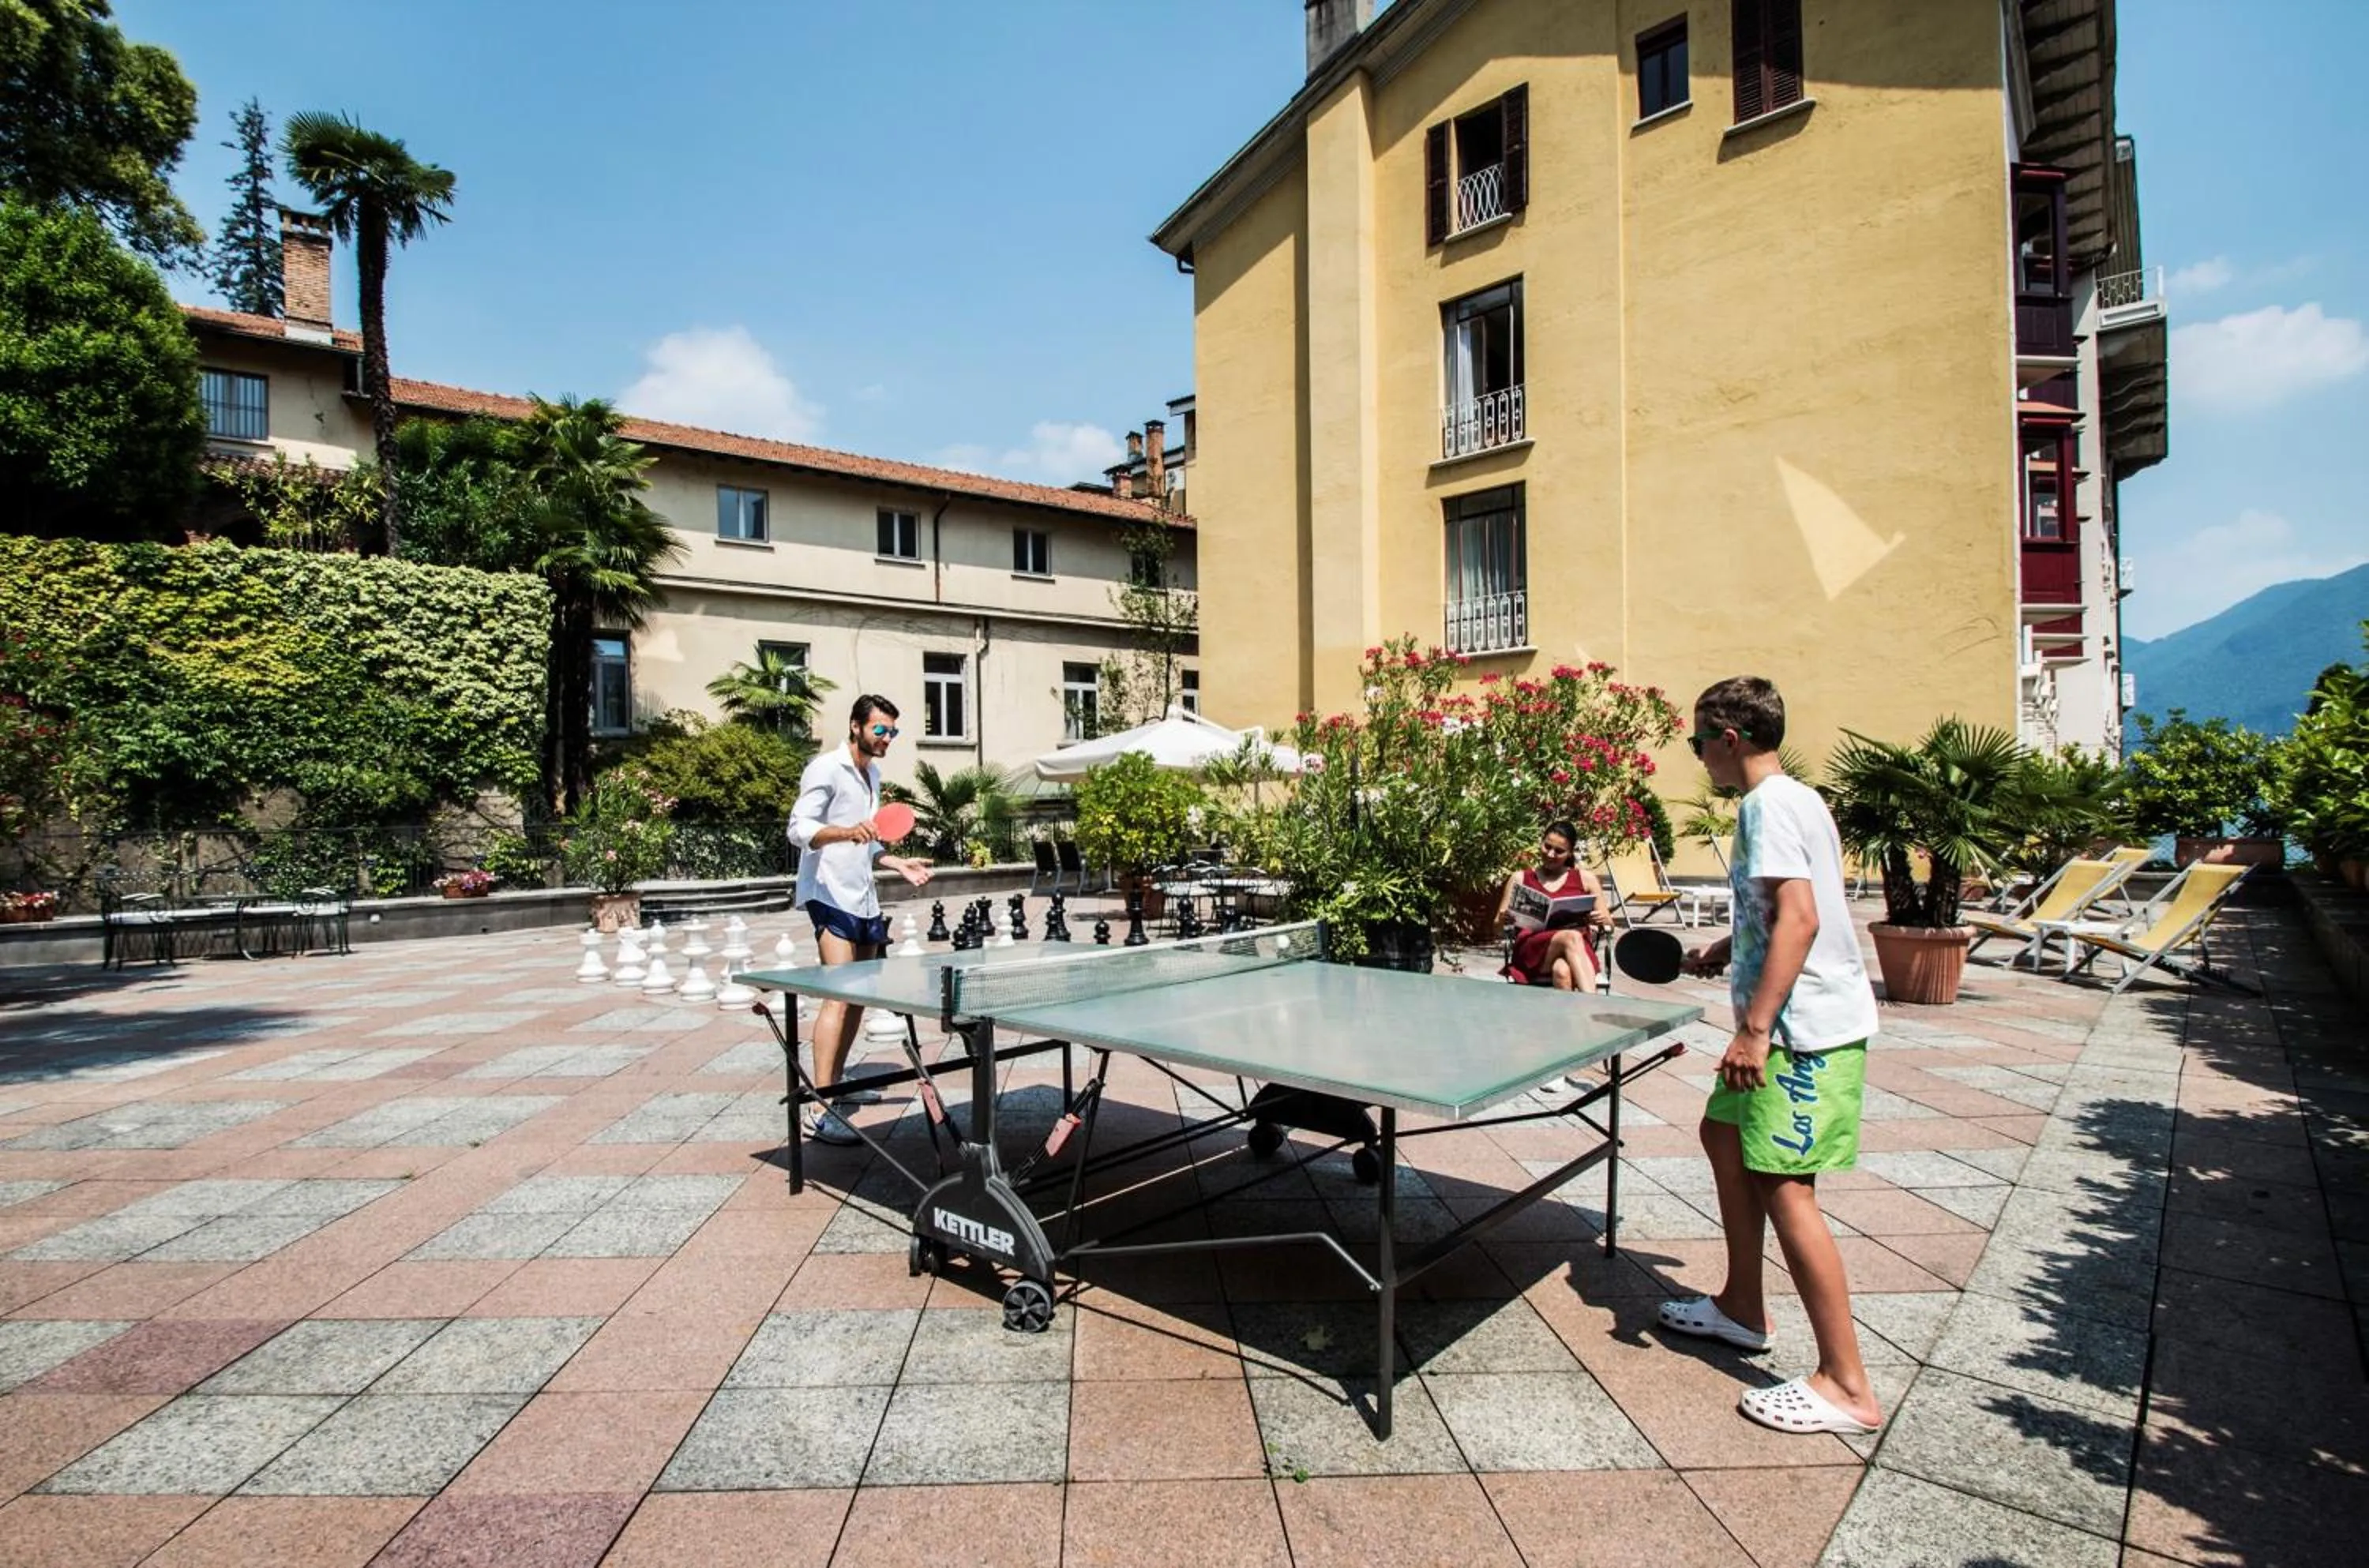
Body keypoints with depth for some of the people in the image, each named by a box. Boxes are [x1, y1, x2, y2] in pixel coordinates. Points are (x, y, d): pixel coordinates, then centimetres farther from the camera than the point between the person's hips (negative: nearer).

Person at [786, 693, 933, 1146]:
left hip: (863, 899, 9)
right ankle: (818, 1111, -16)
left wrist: (899, 864, 17)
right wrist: (846, 832, -35)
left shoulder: (873, 774, 18)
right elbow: (799, 829, -20)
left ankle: (835, 1085, 24)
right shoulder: (826, 769, -8)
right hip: (830, 896, -9)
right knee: (840, 994, -16)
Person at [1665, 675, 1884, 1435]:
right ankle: (1743, 1306, 33)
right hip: (1800, 1023, 11)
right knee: (1724, 1133, 20)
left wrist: (1755, 1027, -27)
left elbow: (1800, 919, -25)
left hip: (1806, 1028, -11)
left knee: (1783, 1185, -7)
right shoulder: (1795, 798, 15)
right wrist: (1725, 951, 25)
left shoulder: (1768, 806, -16)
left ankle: (1846, 1386, 3)